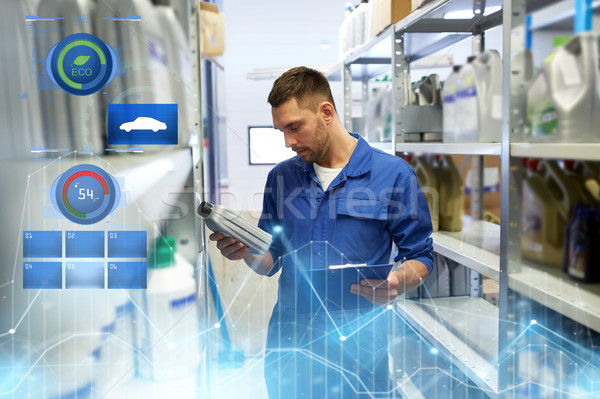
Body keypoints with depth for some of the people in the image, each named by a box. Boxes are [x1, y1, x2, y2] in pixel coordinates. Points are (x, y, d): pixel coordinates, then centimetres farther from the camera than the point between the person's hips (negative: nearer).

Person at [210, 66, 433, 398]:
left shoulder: (394, 174, -5)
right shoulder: (280, 176, 7)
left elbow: (420, 257, -1)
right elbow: (272, 261, 12)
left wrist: (397, 282, -22)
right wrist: (246, 251, -10)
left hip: (357, 344, -3)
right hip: (287, 341, 3)